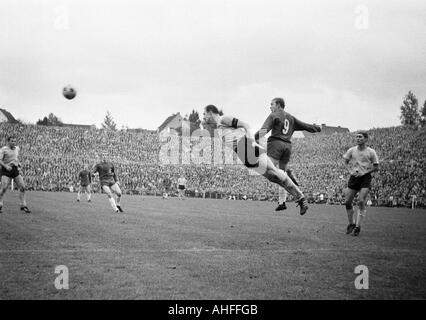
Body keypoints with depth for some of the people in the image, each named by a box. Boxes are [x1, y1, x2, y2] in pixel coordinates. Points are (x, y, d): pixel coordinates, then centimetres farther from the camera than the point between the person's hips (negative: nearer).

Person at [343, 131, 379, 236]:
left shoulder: (371, 152, -3)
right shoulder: (352, 150, 4)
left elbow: (376, 168, 1)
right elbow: (346, 161, 18)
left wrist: (364, 172, -11)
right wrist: (351, 170, 0)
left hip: (365, 178, -3)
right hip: (354, 177, 3)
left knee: (361, 201, -15)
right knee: (347, 202, 1)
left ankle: (358, 227, -7)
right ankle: (351, 224, 21)